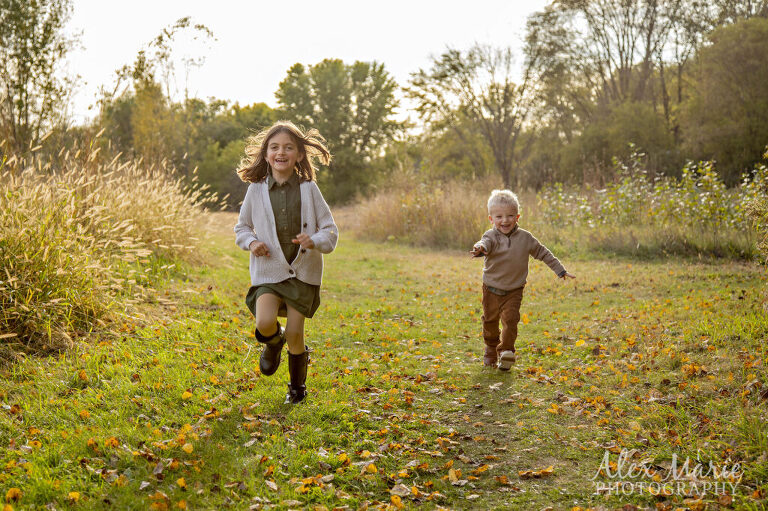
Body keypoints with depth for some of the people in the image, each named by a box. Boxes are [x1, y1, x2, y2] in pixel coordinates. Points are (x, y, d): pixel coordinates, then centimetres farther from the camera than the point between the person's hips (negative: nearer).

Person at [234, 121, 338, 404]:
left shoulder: (308, 189, -3)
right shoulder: (256, 190, 0)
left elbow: (330, 229, 1)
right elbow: (241, 227, 13)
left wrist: (315, 242, -20)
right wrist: (251, 242, -8)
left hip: (303, 271, 0)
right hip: (268, 271, 1)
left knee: (295, 333, 1)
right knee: (265, 324, -20)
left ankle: (298, 386, 27)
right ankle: (274, 343, 19)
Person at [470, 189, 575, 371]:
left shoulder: (525, 238, -4)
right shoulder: (491, 236, -11)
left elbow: (542, 253, 8)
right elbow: (485, 243, -35)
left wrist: (560, 270, 11)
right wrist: (480, 248, -61)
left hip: (514, 290, 0)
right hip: (491, 288, 0)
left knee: (510, 320, -12)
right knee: (490, 321, 11)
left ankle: (506, 352, 0)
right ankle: (491, 350, 33)